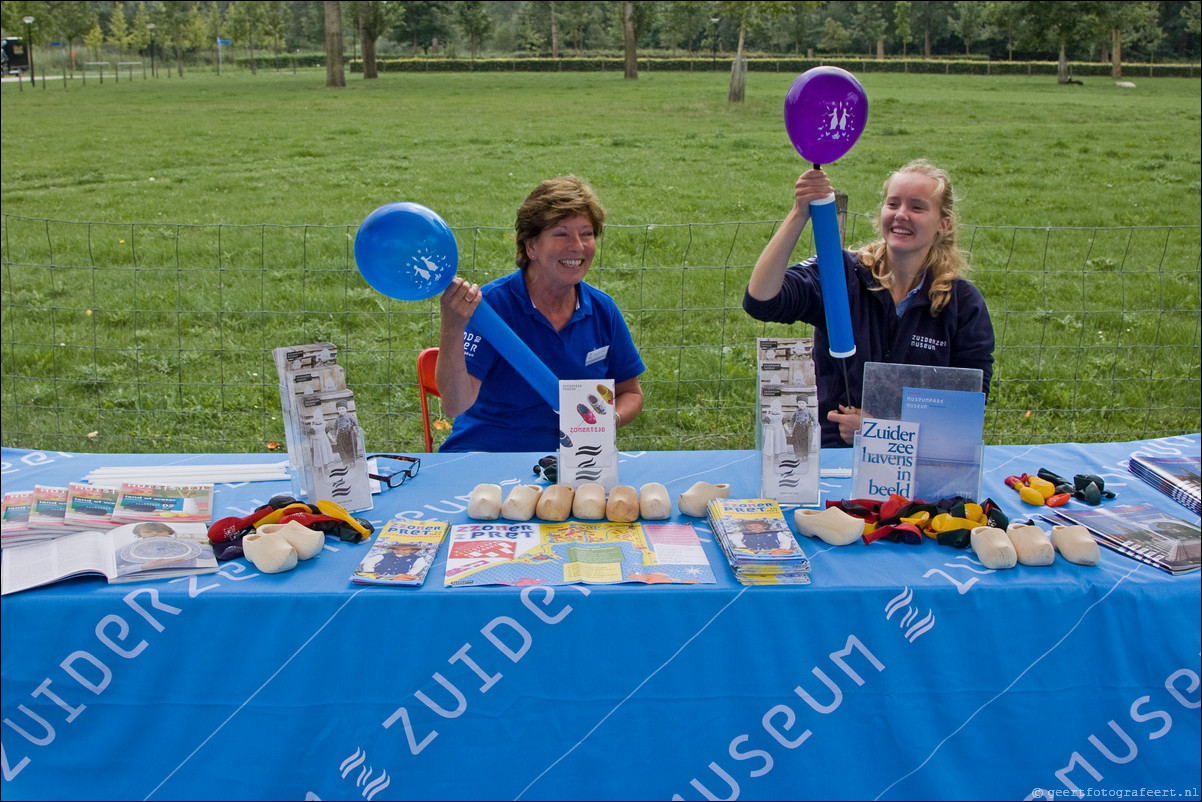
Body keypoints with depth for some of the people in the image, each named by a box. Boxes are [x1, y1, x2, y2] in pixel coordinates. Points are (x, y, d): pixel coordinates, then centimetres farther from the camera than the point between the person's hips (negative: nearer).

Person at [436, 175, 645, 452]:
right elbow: (456, 405, -19)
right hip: (486, 451, -3)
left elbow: (630, 393, 18)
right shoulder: (491, 303, -11)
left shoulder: (602, 310, 4)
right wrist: (451, 328, -33)